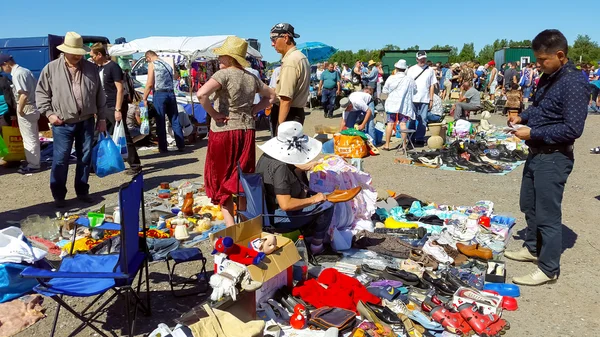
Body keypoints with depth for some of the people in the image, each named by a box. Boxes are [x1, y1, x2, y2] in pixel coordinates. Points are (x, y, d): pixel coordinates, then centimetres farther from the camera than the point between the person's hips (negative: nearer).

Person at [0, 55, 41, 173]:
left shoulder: (17, 74, -17)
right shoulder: (25, 70, 10)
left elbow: (24, 95, -26)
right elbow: (37, 87, 15)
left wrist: (20, 110, -14)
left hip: (26, 108, -9)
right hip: (33, 106, 9)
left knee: (29, 138, -1)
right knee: (33, 137, 16)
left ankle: (33, 165, 7)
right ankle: (34, 161, 25)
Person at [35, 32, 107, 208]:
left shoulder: (91, 68, 6)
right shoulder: (51, 68, -1)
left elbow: (99, 94, 9)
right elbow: (41, 92, 4)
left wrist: (102, 117, 7)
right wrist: (49, 113, -6)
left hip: (86, 122, 3)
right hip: (63, 123, -2)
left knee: (85, 158, 9)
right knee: (60, 160, 1)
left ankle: (82, 191, 23)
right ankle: (58, 195, 14)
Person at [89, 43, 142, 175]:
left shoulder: (113, 67, -11)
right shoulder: (99, 68, 13)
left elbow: (120, 89, -16)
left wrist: (118, 110, -21)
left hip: (114, 107, -8)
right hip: (104, 107, 8)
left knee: (124, 135, -6)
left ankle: (135, 165, 0)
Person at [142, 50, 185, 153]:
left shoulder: (152, 64, -2)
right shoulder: (167, 64, 18)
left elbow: (150, 84, -8)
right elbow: (171, 81, 14)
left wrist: (144, 98, -2)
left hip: (159, 94, -5)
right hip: (171, 93, 6)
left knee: (160, 122, 1)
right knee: (175, 120, 9)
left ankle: (163, 148, 4)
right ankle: (181, 145, 10)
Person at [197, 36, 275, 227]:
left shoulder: (224, 74, -12)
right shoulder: (251, 77, 7)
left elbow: (201, 94, -27)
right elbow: (270, 95, 20)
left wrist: (214, 114, -14)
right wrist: (253, 111, 11)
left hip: (224, 132, -5)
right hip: (246, 131, 6)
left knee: (222, 179, 7)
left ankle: (230, 226, 8)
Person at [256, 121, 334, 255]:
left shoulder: (267, 156, 0)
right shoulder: (280, 167, -28)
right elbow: (286, 204, -32)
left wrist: (303, 167, 24)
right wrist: (313, 199, -20)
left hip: (264, 210, 10)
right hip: (277, 218, -10)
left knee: (306, 194, 27)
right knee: (327, 206, -5)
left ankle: (308, 237, 31)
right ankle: (316, 246, 13)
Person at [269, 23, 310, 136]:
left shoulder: (290, 61, -18)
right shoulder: (301, 57, 14)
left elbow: (286, 99, -24)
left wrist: (280, 126, -23)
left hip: (288, 114, -10)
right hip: (298, 112, 10)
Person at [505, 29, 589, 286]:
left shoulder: (574, 83, -19)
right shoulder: (548, 77, 9)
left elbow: (573, 129, -23)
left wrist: (533, 133, -21)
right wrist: (523, 117, 3)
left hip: (554, 158, -9)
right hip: (537, 153, 10)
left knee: (548, 214, 0)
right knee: (529, 205, 21)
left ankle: (548, 269, 14)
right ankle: (532, 248, 39)